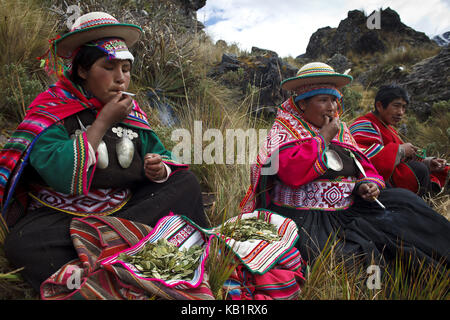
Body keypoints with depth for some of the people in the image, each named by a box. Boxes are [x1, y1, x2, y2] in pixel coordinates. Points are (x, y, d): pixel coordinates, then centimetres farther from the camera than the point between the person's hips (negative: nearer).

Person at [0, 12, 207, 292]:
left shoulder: (131, 111, 4)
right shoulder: (50, 109, -10)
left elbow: (162, 157, 9)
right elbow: (63, 176, -26)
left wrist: (158, 170, -16)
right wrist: (105, 120, -21)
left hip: (123, 209, 5)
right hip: (60, 216, -4)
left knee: (186, 182, -4)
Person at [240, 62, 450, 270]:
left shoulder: (341, 131, 16)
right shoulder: (283, 130, -3)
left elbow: (365, 167, 21)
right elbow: (292, 173, -21)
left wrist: (368, 184, -3)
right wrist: (323, 138, -12)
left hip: (348, 211, 7)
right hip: (305, 218, -6)